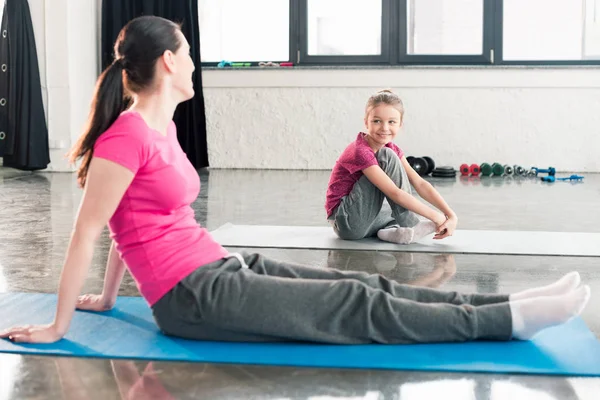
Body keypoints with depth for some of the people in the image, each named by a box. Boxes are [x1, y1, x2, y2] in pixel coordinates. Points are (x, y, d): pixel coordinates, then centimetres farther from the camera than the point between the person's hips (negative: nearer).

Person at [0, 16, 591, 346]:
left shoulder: (158, 127, 12)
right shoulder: (127, 135, -16)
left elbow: (129, 225, 18)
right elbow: (85, 232, -15)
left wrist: (107, 298, 24)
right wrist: (56, 327, -11)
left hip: (219, 271, 9)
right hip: (193, 298, -9)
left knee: (365, 286, 0)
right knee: (360, 310, -9)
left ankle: (513, 305, 0)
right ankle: (513, 318, -6)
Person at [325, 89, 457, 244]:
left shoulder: (392, 150, 4)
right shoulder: (361, 151, -22)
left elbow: (420, 184, -5)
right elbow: (395, 193, -28)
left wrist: (450, 214, -16)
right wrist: (435, 216, -26)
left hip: (365, 221, 9)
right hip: (347, 222, -8)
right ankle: (411, 227, -17)